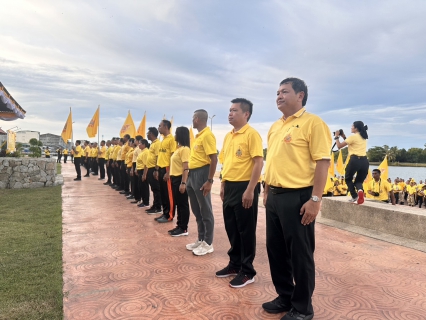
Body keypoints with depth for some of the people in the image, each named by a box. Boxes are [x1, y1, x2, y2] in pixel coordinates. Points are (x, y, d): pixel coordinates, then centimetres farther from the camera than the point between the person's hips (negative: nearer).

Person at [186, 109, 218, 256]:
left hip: (201, 174, -10)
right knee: (196, 210, 16)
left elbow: (214, 159, -20)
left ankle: (208, 244, 11)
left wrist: (209, 180, -21)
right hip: (192, 174, 10)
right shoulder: (199, 136, 16)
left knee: (205, 211, 0)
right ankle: (201, 240, 27)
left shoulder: (207, 135, -14)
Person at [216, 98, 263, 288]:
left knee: (246, 230, 3)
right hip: (229, 186, 8)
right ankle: (235, 264, 32)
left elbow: (258, 163, -17)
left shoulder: (251, 134, -12)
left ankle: (247, 271, 17)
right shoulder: (228, 136, 13)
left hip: (244, 187, -8)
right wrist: (223, 184, 15)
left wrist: (250, 190, -20)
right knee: (231, 228, 16)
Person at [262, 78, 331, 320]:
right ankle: (285, 297, 34)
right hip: (274, 196, 8)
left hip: (297, 197, -8)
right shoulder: (275, 127, 15)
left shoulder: (313, 123, -9)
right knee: (276, 249, 15)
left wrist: (315, 199, -19)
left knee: (300, 253, 5)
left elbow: (323, 162, -14)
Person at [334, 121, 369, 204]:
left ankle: (355, 196, 6)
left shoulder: (353, 137, -5)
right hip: (364, 161, 6)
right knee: (359, 180, 16)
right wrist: (344, 137, 27)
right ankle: (360, 190, -18)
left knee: (348, 179, 17)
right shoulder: (364, 137, 18)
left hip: (355, 160, -6)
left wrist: (337, 137, 12)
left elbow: (339, 146, -1)